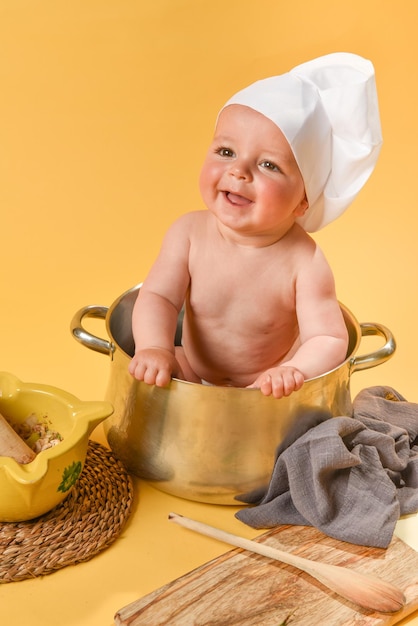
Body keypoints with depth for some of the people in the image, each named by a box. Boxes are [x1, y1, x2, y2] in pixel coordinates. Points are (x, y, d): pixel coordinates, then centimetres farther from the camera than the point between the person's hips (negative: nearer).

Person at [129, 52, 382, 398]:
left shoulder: (305, 264, -24)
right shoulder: (190, 232, -16)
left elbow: (329, 339, -25)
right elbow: (158, 297, -17)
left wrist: (294, 371, -46)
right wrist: (154, 348, -36)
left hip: (263, 388, -3)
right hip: (193, 375, 4)